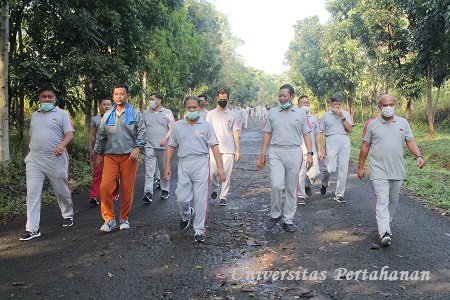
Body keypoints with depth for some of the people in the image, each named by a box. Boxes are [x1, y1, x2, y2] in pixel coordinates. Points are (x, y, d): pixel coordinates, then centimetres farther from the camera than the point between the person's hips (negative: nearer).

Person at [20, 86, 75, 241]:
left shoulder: (62, 114, 1)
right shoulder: (34, 115, 17)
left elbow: (70, 133, -9)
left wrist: (62, 145, -28)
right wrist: (27, 154, 26)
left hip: (55, 159, -4)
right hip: (34, 160, 4)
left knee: (62, 191, 10)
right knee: (32, 193, -4)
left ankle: (68, 215, 34)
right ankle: (32, 229, -1)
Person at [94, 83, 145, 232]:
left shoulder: (135, 114, 5)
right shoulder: (107, 115, 13)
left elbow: (142, 132, 1)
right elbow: (101, 135, 18)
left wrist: (137, 148, -13)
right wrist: (99, 154, 17)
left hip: (129, 156, -2)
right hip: (110, 156, 2)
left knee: (128, 189, 2)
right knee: (105, 187, -11)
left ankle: (124, 218, 18)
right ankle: (109, 219, 2)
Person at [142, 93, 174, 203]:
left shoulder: (167, 113, 6)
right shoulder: (146, 113, 14)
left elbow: (171, 128, -1)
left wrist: (166, 138, -17)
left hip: (163, 146, -1)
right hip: (150, 146, 1)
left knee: (164, 169, 8)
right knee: (149, 169, -8)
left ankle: (165, 190, 21)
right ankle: (148, 193, -13)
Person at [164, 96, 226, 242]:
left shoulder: (206, 125, 3)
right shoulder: (177, 126, 9)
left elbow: (214, 146, -2)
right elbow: (171, 147, 11)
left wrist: (220, 167, -9)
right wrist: (167, 166, 5)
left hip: (201, 164, -2)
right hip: (184, 164, 2)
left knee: (200, 199, 0)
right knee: (182, 198, 3)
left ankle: (199, 229, 12)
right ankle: (186, 215, 37)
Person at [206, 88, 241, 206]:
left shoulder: (232, 115, 6)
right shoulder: (211, 114, 7)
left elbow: (236, 133, 5)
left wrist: (238, 150, -1)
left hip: (228, 150, 0)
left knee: (226, 174, 0)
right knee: (212, 172, -4)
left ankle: (223, 196, 11)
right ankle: (215, 189, 23)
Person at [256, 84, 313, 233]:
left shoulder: (301, 113, 6)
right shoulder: (272, 112, 7)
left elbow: (306, 134, 6)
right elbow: (267, 134, 9)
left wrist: (310, 154, -4)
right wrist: (262, 155, 5)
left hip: (294, 153, 1)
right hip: (276, 153, 0)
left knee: (291, 188, 6)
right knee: (277, 185, -15)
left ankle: (288, 220, 16)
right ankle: (275, 214, 8)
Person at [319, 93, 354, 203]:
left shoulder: (346, 114, 14)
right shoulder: (326, 115, 10)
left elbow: (350, 129, 2)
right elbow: (321, 132, 9)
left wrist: (342, 117, -7)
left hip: (344, 142, 2)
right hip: (331, 141, -2)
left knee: (343, 169, 1)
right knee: (330, 168, -13)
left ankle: (339, 195, 11)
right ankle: (324, 184, 20)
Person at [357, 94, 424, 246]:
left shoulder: (403, 123, 7)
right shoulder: (371, 124, -1)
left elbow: (410, 142, 7)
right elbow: (365, 146, 3)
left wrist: (418, 156, -13)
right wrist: (360, 167, 5)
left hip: (397, 170, 4)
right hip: (379, 171, -4)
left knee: (393, 201, 14)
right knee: (382, 201, -12)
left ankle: (386, 223, 32)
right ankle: (384, 232, -17)